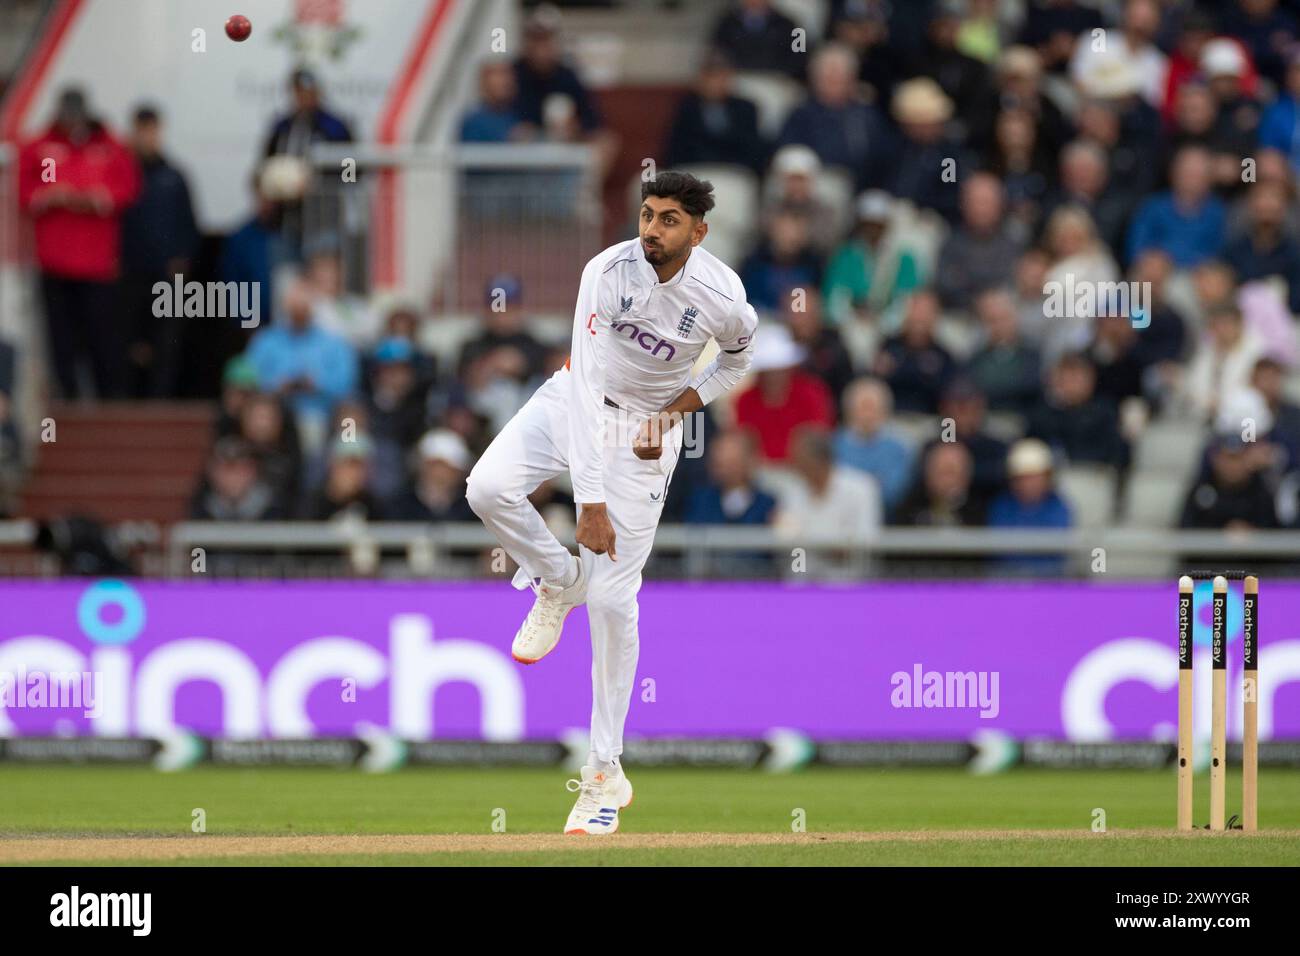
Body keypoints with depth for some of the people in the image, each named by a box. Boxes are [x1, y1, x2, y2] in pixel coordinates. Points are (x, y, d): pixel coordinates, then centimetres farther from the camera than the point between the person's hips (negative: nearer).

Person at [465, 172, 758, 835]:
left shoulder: (725, 300, -22)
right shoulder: (609, 272, -26)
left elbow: (736, 359, 4)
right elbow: (585, 386, -30)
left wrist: (679, 408, -13)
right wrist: (590, 500, -35)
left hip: (647, 430, -1)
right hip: (577, 401, 1)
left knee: (612, 599, -7)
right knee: (489, 487, -26)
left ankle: (605, 775, 2)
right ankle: (558, 582, 6)